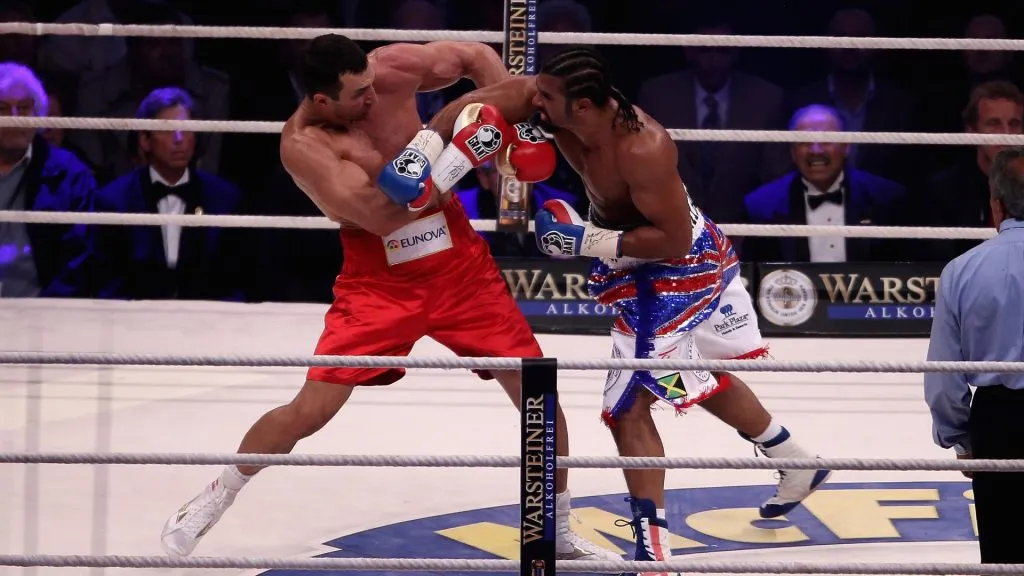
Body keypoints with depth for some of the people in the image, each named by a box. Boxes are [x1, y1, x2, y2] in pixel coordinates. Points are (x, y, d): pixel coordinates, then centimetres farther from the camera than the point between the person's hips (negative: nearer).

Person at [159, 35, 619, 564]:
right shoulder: (303, 144, -23)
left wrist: (513, 120, -7)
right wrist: (462, 156, -34)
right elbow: (380, 215, -30)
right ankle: (214, 499, 16)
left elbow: (477, 56, 5)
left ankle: (559, 534, 19)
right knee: (311, 409, -10)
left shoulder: (392, 68, -11)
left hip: (461, 264, 4)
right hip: (379, 282, -4)